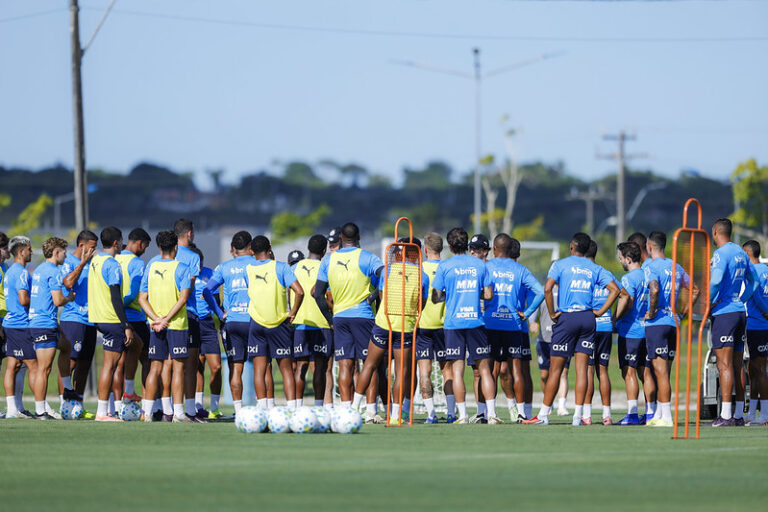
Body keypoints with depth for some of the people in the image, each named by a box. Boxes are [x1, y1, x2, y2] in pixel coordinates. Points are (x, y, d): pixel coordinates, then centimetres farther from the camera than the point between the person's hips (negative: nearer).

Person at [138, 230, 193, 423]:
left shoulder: (151, 266, 7)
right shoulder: (181, 268, -5)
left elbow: (142, 298, 4)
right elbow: (183, 298, -15)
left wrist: (157, 319, -5)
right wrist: (166, 319, -15)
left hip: (156, 325, 4)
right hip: (177, 324, -4)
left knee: (155, 368, 7)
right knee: (178, 367, -2)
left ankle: (147, 412, 4)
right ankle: (178, 412, -6)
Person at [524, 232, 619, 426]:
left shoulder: (560, 265, 0)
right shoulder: (595, 269, 11)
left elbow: (547, 288, -14)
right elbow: (614, 289, 6)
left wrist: (552, 313, -5)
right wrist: (601, 311, 8)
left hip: (566, 317, -3)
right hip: (588, 319, 3)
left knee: (556, 368, 0)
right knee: (581, 368, 2)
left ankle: (543, 415, 3)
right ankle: (578, 415, -2)